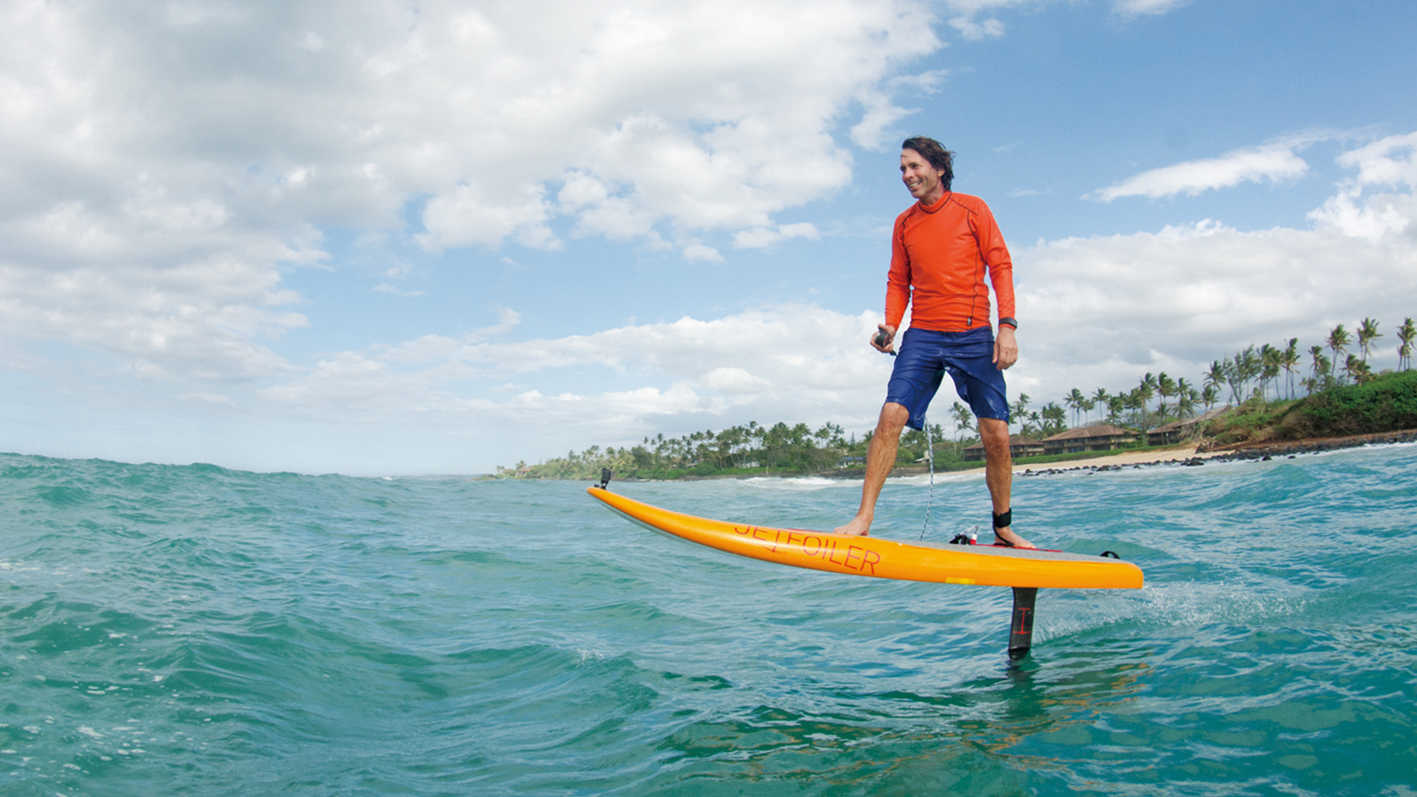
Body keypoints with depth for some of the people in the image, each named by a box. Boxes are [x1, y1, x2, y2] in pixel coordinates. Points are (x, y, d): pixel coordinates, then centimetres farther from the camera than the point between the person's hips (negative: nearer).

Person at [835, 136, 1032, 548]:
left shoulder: (972, 209, 4)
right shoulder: (904, 223, 12)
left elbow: (1000, 266, 1)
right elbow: (898, 282, 14)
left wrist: (1007, 325, -10)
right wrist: (890, 326, -4)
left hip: (974, 336, -1)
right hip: (923, 336, 2)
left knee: (997, 435, -1)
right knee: (892, 414, -18)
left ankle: (1004, 529, 17)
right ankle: (864, 517, -16)